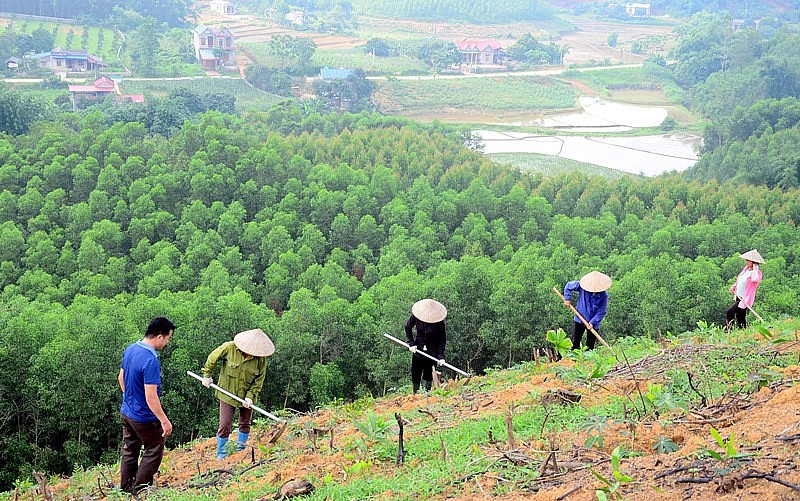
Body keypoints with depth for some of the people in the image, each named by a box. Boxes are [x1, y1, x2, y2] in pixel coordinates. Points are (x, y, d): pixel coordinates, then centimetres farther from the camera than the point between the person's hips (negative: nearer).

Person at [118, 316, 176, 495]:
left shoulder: (130, 350, -2)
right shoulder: (151, 361, -29)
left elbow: (121, 377, 12)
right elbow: (151, 397, -29)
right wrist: (165, 421, -22)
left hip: (126, 412, 8)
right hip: (144, 418, -8)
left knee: (129, 451, 19)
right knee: (153, 452, 10)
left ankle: (125, 490, 30)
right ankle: (140, 492, 15)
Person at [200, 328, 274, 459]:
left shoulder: (261, 358, -16)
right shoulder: (229, 348, -20)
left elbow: (259, 380, -7)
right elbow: (212, 358, -4)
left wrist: (250, 396, -15)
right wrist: (207, 375, 2)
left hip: (246, 396, 2)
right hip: (228, 393, -2)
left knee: (245, 424, 14)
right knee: (225, 425, -3)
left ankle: (241, 451, 31)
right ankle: (221, 455, 11)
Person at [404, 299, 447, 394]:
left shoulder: (439, 322, -19)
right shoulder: (416, 315, -15)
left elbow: (442, 339, -9)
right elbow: (408, 327, 3)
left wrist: (441, 356, -16)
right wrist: (411, 343, -5)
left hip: (432, 351, -2)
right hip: (418, 349, 2)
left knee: (428, 375, -2)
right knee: (415, 374, 7)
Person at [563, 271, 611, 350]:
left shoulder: (604, 295, -19)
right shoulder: (582, 286, -16)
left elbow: (602, 311, -14)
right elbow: (568, 286, 0)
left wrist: (593, 322, -19)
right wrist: (567, 298, -5)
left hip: (593, 323, -1)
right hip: (580, 319, 1)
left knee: (590, 346, 7)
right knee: (575, 342, 6)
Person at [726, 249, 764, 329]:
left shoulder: (757, 272, -15)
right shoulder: (746, 269, 8)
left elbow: (755, 279, -40)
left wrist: (755, 268, -26)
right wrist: (734, 286, 9)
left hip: (745, 299, -9)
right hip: (738, 297, 9)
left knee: (729, 312, -20)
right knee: (739, 317, 15)